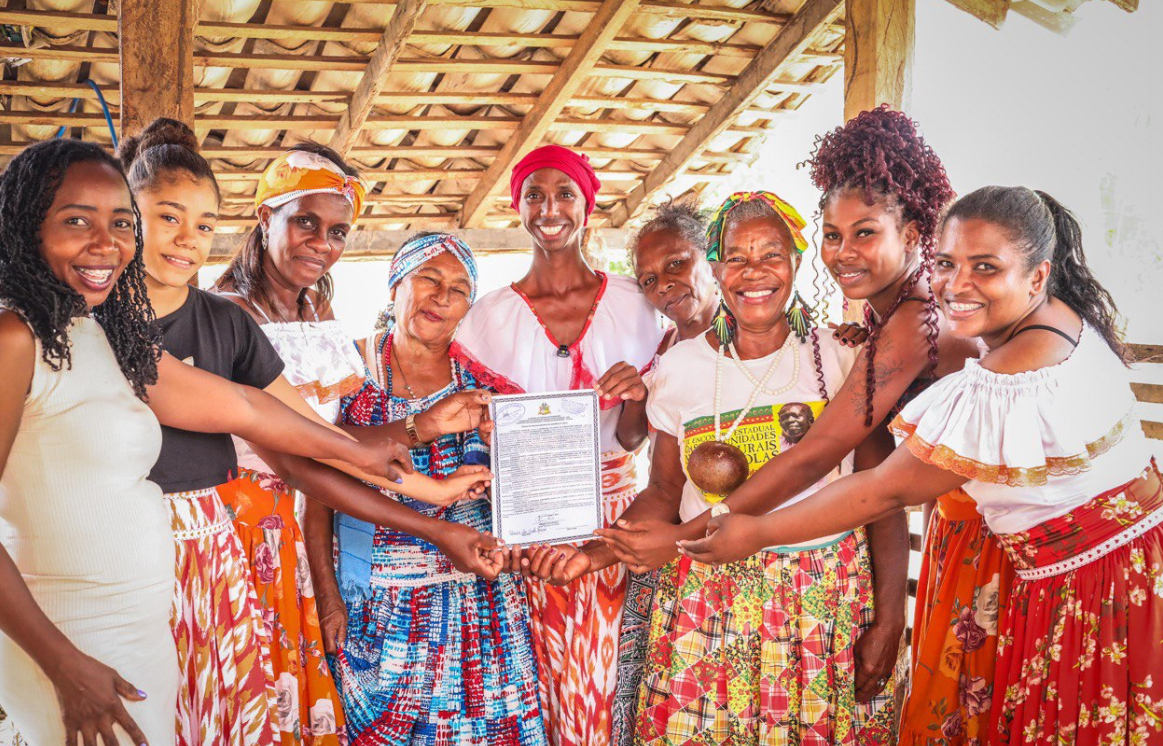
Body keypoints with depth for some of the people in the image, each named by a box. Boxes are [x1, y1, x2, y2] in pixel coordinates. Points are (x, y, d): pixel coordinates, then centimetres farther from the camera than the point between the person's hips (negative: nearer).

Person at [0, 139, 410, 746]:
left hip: (142, 635, 8)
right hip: (72, 648, -8)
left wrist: (360, 453, 23)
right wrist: (65, 666, -18)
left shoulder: (108, 337, 11)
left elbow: (240, 407, 17)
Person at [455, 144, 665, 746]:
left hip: (611, 513, 0)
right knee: (537, 685, -1)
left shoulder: (629, 304, 2)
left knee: (603, 672, -1)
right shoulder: (489, 315, 2)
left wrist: (635, 397, -16)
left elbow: (633, 439, 4)